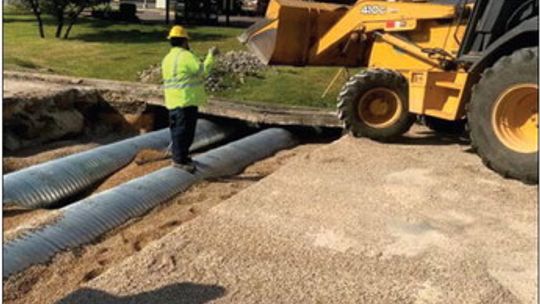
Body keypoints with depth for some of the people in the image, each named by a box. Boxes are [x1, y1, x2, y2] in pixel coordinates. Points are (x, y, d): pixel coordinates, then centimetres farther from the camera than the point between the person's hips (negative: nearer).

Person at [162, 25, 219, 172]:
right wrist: (211, 56, -6)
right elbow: (202, 71, -15)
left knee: (177, 129, 17)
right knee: (183, 129, -4)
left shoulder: (167, 58, 15)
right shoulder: (186, 56, -13)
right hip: (186, 100, -9)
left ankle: (180, 155, 29)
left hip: (173, 101, 9)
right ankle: (179, 160, 1)